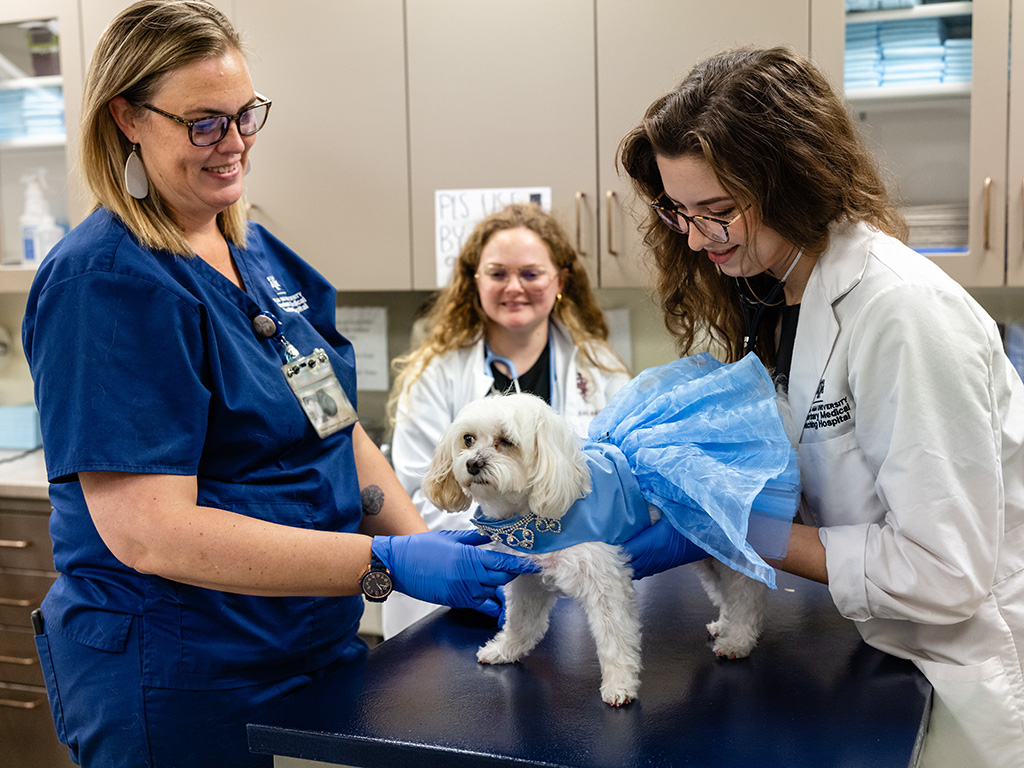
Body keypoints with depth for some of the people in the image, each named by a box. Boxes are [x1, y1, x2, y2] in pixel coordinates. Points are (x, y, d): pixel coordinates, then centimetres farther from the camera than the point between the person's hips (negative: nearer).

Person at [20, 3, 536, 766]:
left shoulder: (260, 254, 7)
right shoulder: (104, 282, -19)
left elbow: (333, 423, 11)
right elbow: (149, 534, -25)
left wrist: (428, 544, -5)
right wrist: (389, 564, -28)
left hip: (316, 646, 8)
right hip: (180, 688, -8)